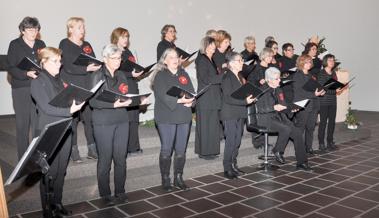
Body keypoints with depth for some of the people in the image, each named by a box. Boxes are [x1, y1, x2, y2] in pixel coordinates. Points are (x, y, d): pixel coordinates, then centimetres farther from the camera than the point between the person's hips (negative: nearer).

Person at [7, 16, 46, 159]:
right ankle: (23, 157, 12)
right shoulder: (15, 45, 1)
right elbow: (11, 68, -5)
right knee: (22, 123, 1)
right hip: (21, 89, -3)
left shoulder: (40, 44, 13)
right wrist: (27, 74, -21)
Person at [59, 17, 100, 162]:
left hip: (87, 87, 5)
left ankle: (92, 150, 13)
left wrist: (97, 67, -10)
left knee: (90, 118, 4)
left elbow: (94, 63, 12)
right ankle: (74, 151, 11)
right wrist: (87, 68, -25)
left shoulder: (87, 45, 17)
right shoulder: (64, 44, -2)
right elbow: (68, 67, -15)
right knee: (72, 119, 1)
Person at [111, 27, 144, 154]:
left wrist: (138, 72, 9)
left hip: (132, 87, 8)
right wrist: (131, 74, -21)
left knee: (134, 117, 10)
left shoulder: (128, 52, 18)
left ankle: (133, 146, 18)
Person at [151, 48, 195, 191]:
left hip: (184, 117, 5)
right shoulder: (160, 75, -3)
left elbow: (192, 91, 7)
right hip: (166, 118, -5)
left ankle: (178, 178, 22)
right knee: (166, 150, 2)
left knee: (181, 150, 9)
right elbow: (163, 96, -16)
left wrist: (190, 101, -14)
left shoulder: (183, 74, 15)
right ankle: (165, 180, 14)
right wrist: (180, 100, -24)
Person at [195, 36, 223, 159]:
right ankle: (204, 152, 6)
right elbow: (206, 79, -20)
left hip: (213, 97, 9)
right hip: (206, 99, -9)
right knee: (206, 125, -3)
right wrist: (223, 76, -20)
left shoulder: (211, 60, 18)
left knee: (213, 125, 11)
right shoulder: (201, 60, -10)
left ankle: (211, 150, 20)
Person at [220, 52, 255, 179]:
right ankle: (227, 169, 5)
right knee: (231, 141, -5)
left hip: (240, 113, 8)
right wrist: (245, 101, -23)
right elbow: (228, 98, -19)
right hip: (230, 114, -8)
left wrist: (249, 97, 4)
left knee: (237, 141, 11)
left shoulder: (240, 77, 15)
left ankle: (233, 166, 22)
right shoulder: (227, 77, -11)